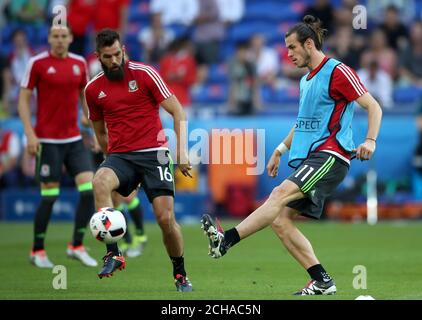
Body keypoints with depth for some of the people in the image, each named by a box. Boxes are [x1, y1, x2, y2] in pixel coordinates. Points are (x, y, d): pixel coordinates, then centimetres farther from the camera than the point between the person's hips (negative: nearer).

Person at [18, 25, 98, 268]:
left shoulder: (79, 63, 8)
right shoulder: (37, 63, -5)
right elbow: (24, 99, -3)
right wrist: (30, 133, -12)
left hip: (74, 139, 5)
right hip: (47, 140, -5)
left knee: (90, 188, -7)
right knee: (49, 196, -4)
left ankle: (77, 246, 6)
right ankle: (38, 251, 12)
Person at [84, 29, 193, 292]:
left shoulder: (145, 73, -2)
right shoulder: (93, 89, 9)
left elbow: (177, 112, -1)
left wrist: (182, 150, -8)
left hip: (154, 153, -2)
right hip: (120, 156, 2)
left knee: (166, 218, -10)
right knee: (100, 182, -32)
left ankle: (180, 275, 14)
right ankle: (113, 255, -31)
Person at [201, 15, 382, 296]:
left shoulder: (337, 72, -6)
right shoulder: (306, 80, 21)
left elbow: (374, 107, -9)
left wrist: (370, 140, -23)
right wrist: (281, 149, 28)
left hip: (330, 156, -9)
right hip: (307, 157, 9)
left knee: (281, 193, -26)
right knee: (280, 221, -3)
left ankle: (225, 241, -38)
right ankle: (322, 282, -1)